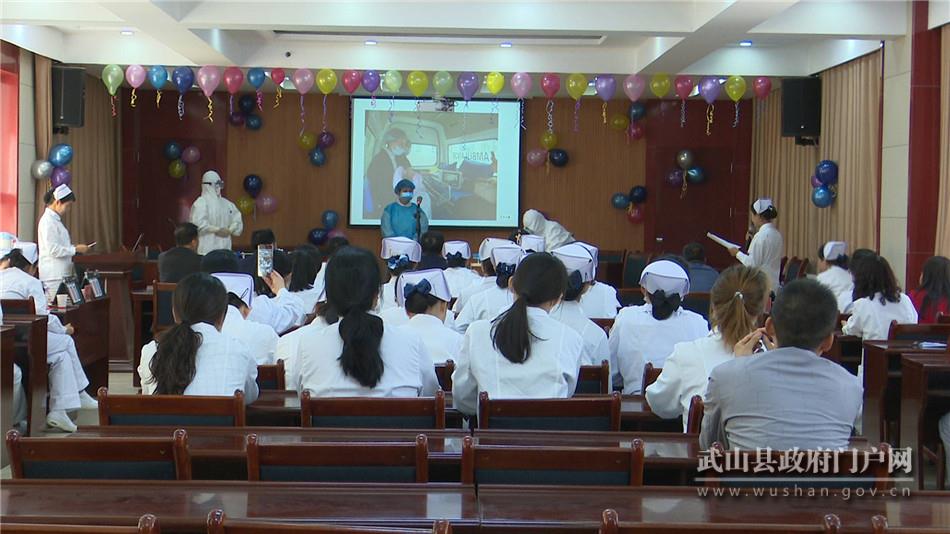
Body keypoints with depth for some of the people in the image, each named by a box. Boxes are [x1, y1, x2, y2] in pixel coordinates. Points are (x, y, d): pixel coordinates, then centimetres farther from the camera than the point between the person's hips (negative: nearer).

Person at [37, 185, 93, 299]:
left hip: (62, 274, 9)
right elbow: (53, 249, -19)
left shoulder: (55, 220, 18)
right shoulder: (48, 221, -12)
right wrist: (75, 249, -14)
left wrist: (74, 248, 10)